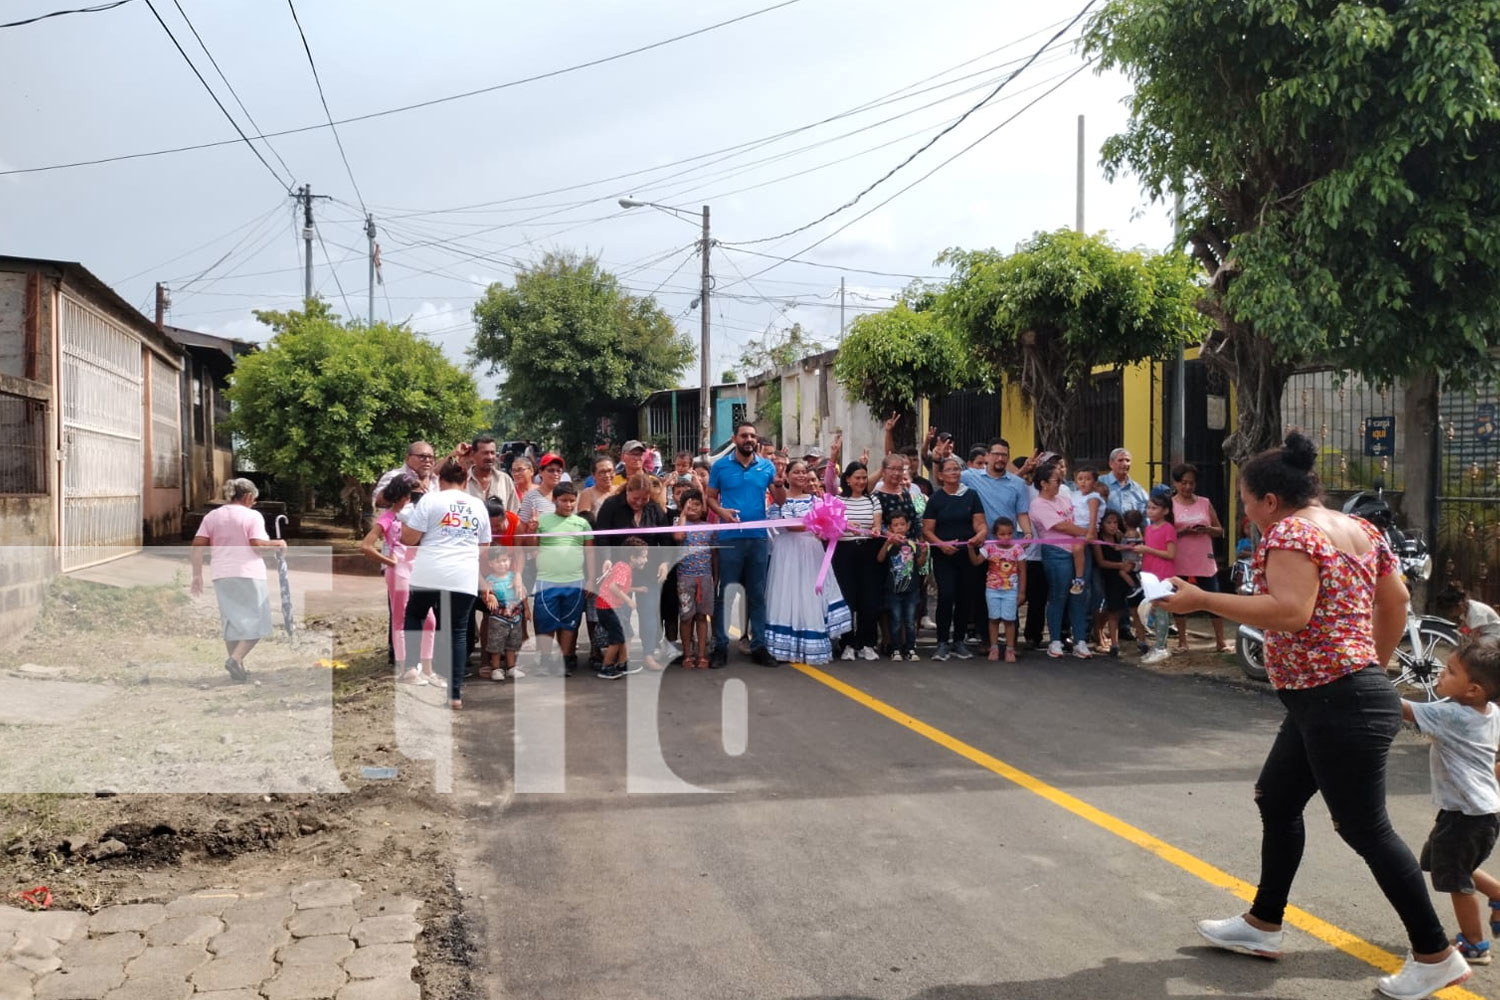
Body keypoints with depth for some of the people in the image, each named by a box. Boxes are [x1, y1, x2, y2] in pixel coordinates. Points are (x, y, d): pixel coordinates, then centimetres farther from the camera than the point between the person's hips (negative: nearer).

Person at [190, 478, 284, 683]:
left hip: (222, 576, 6)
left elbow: (197, 545, 5)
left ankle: (237, 671, 15)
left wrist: (197, 575, 7)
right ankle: (235, 659, -15)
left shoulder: (212, 516, 12)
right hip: (249, 575, -6)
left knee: (232, 622, 13)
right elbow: (258, 544, -14)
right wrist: (278, 543, 3)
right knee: (256, 621, 3)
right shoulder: (252, 516, -3)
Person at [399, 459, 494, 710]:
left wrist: (404, 522, 20)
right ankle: (454, 693, 7)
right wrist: (484, 585, 31)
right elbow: (483, 549, 20)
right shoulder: (478, 506, 14)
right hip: (464, 578, 2)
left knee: (414, 615, 24)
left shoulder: (431, 500, 1)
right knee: (457, 632, 8)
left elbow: (408, 539, -1)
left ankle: (410, 666, 10)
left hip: (430, 575, -2)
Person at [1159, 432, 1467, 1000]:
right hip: (1342, 696, 10)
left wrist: (1201, 600, -26)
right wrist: (1373, 664, 25)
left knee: (1365, 828, 1)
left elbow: (1290, 612, -30)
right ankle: (1263, 925, 29)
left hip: (1339, 704, -10)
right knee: (1275, 801, 18)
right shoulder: (1359, 529, 12)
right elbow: (1396, 603, 16)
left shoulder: (1289, 532, -16)